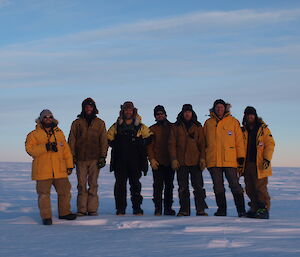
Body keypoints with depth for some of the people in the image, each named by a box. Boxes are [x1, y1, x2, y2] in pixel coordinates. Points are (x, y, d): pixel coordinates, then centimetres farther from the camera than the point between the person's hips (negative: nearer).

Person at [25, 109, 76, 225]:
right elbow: (30, 149, -10)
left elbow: (66, 150, 15)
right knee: (44, 194, -2)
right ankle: (46, 217, 9)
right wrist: (46, 147, -20)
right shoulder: (34, 134, 2)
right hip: (42, 171, -4)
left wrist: (69, 165, 9)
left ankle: (64, 213, 27)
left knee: (65, 192, 10)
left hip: (60, 171, 4)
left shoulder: (59, 133, 15)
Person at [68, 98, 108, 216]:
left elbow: (103, 141, 7)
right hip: (80, 159, 0)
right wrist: (72, 156, -1)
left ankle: (92, 209, 4)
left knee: (93, 184, 0)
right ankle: (81, 210, 4)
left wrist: (103, 157, -1)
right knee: (81, 185, 0)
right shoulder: (77, 123, 9)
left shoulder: (100, 123, 9)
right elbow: (72, 141, 8)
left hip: (94, 159, 0)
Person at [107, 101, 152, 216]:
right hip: (120, 161, 1)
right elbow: (108, 138, 16)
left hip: (135, 160, -1)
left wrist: (140, 144, 0)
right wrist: (116, 145, 5)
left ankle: (137, 208, 7)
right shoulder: (116, 126, 11)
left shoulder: (140, 127, 8)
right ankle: (120, 208, 4)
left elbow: (149, 137, 11)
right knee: (120, 184, -1)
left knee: (135, 184, 2)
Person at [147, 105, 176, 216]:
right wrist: (152, 159, -11)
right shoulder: (152, 129, 8)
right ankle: (158, 209, -2)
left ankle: (168, 208, 13)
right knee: (158, 186, -4)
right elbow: (149, 146, 2)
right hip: (157, 162, -2)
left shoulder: (172, 127, 12)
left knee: (169, 186, 6)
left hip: (170, 162, 2)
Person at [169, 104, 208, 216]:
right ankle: (184, 209, 9)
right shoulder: (176, 127, 8)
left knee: (198, 186, -3)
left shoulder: (198, 127, 10)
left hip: (195, 162, 0)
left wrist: (202, 158, -3)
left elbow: (202, 144, 7)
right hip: (181, 162, 0)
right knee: (183, 187, 3)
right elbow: (172, 144, 5)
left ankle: (200, 209, 2)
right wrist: (174, 159, -4)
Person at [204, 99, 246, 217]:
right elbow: (204, 141, 15)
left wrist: (241, 157, -1)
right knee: (218, 187, 7)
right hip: (213, 160, 2)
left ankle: (241, 210, 4)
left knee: (235, 185, -1)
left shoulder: (233, 121, 5)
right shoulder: (208, 123, 11)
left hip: (230, 160, -2)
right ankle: (221, 209, 15)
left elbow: (239, 140, 4)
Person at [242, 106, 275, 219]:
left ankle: (264, 209, -3)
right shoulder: (243, 131, 13)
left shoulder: (263, 129, 1)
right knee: (250, 189, 7)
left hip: (260, 165, -5)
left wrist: (267, 159, -15)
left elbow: (270, 144, -4)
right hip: (247, 165, 5)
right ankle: (255, 209, 17)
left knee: (260, 187, -10)